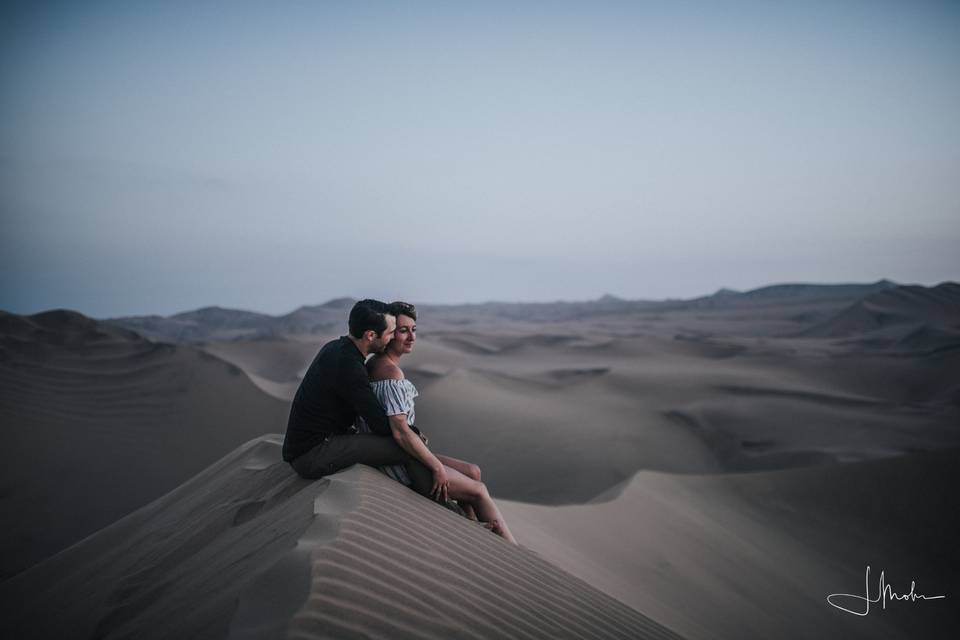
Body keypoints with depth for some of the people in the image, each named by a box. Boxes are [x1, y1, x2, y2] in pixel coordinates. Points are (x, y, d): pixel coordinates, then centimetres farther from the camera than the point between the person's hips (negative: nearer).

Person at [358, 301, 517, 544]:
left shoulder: (373, 364, 8)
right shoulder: (391, 373, -23)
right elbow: (400, 432, -28)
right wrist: (437, 467, -19)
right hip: (397, 463, -10)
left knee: (473, 472, 15)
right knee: (478, 491, 0)